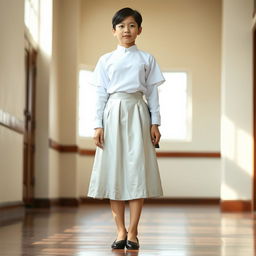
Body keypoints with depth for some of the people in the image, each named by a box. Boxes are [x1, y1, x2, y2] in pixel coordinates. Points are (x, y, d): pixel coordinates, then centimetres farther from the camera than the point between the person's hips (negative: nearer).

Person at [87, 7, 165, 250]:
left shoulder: (147, 59, 8)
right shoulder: (105, 60, 9)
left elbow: (152, 92, 7)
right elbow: (100, 94, 7)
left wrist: (155, 122, -1)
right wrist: (98, 125, -1)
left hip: (138, 114, -1)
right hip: (113, 114, 1)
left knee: (137, 169, -6)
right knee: (114, 170, -1)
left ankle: (133, 231, -1)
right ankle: (121, 231, 5)